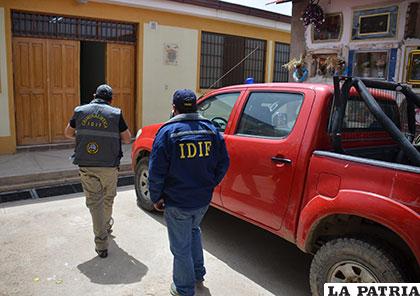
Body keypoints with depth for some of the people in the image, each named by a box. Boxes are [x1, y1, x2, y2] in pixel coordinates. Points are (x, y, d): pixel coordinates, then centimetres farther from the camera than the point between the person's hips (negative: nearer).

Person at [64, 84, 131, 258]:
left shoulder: (80, 111, 1)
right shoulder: (115, 114, -6)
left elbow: (68, 133, 13)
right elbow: (127, 139, -2)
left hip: (86, 166, 1)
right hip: (109, 166, -1)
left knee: (94, 202, 6)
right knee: (108, 198, 23)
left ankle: (101, 245, 6)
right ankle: (106, 225, 47)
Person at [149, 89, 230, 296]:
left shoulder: (168, 131, -13)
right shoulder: (211, 129, 0)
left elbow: (156, 171, -14)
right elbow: (223, 164, 4)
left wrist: (156, 197, 0)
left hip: (177, 203, -5)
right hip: (203, 200, 5)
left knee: (181, 247, 12)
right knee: (193, 231, 30)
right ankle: (198, 274, 43)